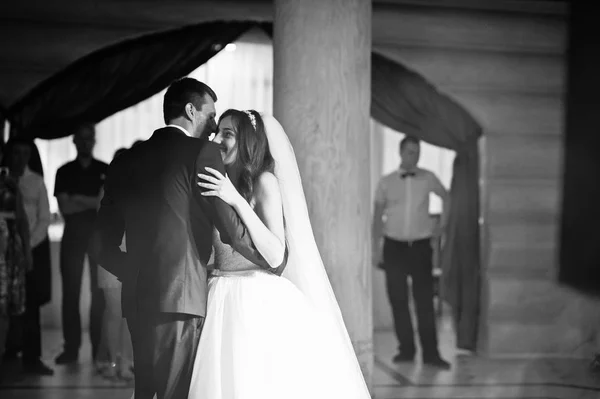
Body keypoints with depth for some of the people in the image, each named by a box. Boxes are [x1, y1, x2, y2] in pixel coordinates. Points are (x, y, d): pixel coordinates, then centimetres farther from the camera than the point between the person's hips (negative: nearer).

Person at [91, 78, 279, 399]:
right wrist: (273, 262, 7)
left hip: (137, 300, 7)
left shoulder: (125, 160, 12)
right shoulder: (202, 152, -6)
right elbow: (231, 229, -9)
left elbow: (102, 245, 13)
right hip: (180, 298, -7)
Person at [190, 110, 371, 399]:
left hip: (259, 302, -6)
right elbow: (214, 249, 15)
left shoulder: (264, 181, -6)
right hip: (223, 302, 6)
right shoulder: (222, 182, 13)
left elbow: (275, 256, -17)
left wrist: (237, 200, -20)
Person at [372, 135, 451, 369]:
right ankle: (406, 350, 15)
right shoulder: (386, 182, 2)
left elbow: (446, 198, 20)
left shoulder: (428, 179, 3)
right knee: (398, 300, 4)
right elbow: (378, 216, 6)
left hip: (421, 246, -1)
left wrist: (442, 224, 12)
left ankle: (430, 353, 2)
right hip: (394, 246, 1)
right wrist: (376, 249, 2)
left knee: (425, 300, -3)